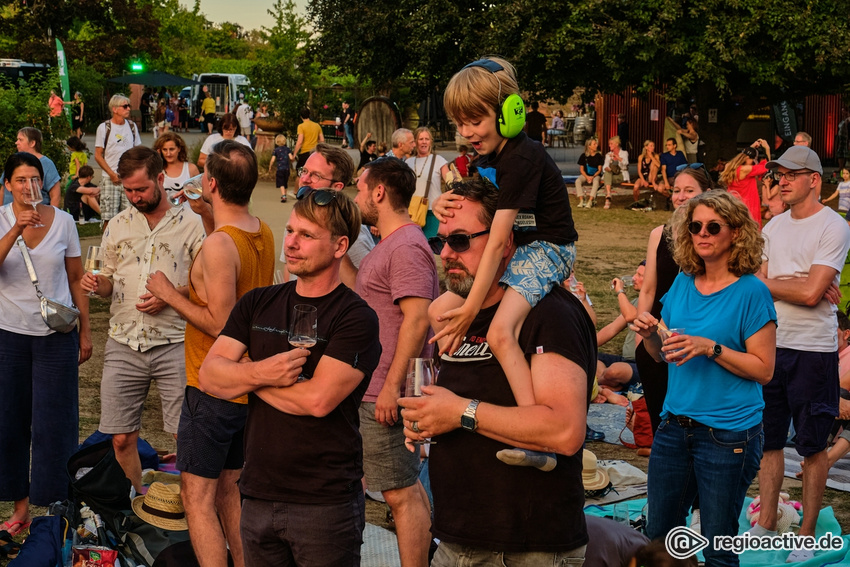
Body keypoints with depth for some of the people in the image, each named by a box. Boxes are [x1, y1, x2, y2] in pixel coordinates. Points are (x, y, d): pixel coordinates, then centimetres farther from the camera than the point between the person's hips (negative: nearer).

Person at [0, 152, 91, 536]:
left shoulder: (63, 222, -1)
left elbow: (76, 279, 5)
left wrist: (85, 331, 5)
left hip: (57, 335, -1)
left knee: (53, 424, 2)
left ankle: (56, 506, 14)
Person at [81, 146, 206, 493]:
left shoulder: (190, 224, -1)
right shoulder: (117, 226, 12)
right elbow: (110, 281, 19)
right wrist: (98, 284, -4)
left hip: (174, 343, -3)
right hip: (124, 344, 4)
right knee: (121, 439, 6)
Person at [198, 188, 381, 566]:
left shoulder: (356, 319, -10)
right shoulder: (258, 304, 8)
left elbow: (318, 399, -21)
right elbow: (209, 376, 0)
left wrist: (242, 373, -7)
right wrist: (260, 373, -20)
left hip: (326, 504, -5)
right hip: (258, 495, 5)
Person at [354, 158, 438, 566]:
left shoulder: (406, 247, -17)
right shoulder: (392, 244, 16)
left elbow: (417, 318, -25)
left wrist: (392, 385, -26)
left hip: (385, 396, -11)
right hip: (378, 387, 11)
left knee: (401, 493, -5)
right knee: (408, 486, 18)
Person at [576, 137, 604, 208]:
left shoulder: (599, 156, 2)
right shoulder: (583, 156, 3)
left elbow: (599, 170, 0)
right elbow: (581, 169, 2)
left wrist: (593, 177, -17)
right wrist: (587, 177, -15)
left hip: (596, 175, -1)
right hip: (585, 175, 1)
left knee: (596, 182, -37)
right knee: (578, 181, -31)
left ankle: (590, 201, -40)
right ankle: (581, 200, -30)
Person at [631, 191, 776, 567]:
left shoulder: (751, 292, -10)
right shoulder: (683, 283, 6)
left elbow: (763, 369, -12)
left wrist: (711, 348, -22)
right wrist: (649, 334, -8)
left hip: (728, 434, -5)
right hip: (675, 426, 6)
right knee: (658, 536, 14)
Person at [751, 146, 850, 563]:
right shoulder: (775, 225, 10)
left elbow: (811, 293, -19)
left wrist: (767, 282, -5)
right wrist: (799, 287, -10)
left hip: (812, 349, -5)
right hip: (770, 343, 6)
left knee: (812, 445, 6)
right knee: (769, 438, 12)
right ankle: (766, 524, 24)